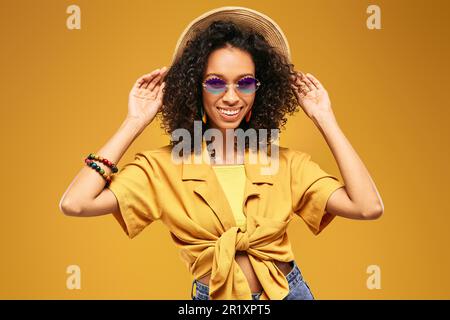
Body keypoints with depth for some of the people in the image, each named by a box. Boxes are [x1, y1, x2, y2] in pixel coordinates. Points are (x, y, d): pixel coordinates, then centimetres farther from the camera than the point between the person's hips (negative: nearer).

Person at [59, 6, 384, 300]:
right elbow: (75, 203, -22)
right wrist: (135, 122, -16)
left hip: (288, 291, 2)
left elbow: (368, 207, -18)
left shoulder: (286, 163, -8)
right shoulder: (164, 166, -11)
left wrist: (325, 119, -13)